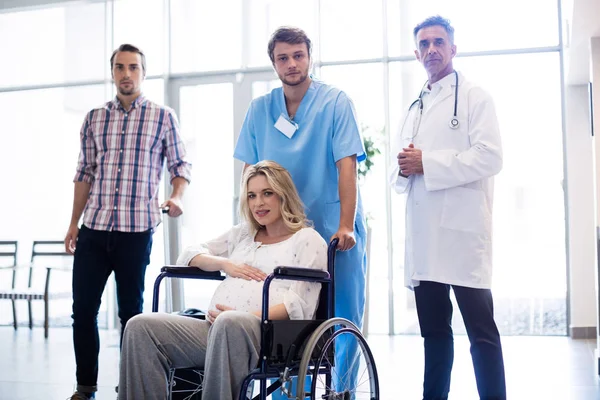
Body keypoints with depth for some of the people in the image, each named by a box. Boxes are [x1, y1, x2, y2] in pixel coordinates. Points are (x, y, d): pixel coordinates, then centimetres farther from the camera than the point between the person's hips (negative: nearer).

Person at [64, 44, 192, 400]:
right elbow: (85, 173, 13)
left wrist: (177, 197, -15)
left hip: (137, 230, -3)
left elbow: (181, 165, 5)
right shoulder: (94, 118, 10)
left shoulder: (164, 117, 2)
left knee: (131, 312, 6)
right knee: (83, 309, 3)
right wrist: (74, 224, 11)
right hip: (93, 229, 3)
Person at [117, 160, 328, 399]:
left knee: (229, 324, -42)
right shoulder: (242, 233, 29)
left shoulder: (308, 240, 10)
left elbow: (300, 305, -2)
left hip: (269, 332, -6)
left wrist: (248, 317, -17)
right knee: (140, 327, -15)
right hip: (216, 327, 6)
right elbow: (190, 255, 28)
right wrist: (226, 264, 7)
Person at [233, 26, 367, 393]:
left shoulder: (335, 102, -5)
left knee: (344, 319, 1)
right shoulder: (260, 109, 6)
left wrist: (346, 226, -20)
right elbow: (250, 170, 10)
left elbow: (346, 166, -12)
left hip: (334, 230, -3)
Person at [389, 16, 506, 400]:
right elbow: (400, 176, 22)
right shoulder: (414, 110, 22)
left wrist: (427, 163, -13)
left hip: (462, 228, -6)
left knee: (481, 329, -6)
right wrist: (403, 169, -2)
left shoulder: (474, 96, 3)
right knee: (434, 331, 11)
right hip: (423, 233, 7)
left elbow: (490, 157, -12)